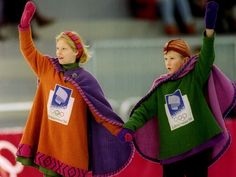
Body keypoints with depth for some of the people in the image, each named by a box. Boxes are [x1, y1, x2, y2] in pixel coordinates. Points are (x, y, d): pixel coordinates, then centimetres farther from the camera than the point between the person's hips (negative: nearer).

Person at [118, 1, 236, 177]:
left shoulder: (195, 78, -1)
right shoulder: (161, 86, 9)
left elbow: (207, 57, -16)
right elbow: (145, 109, 4)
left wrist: (209, 27, -31)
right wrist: (129, 127, -14)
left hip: (198, 147, -3)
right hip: (170, 151, 3)